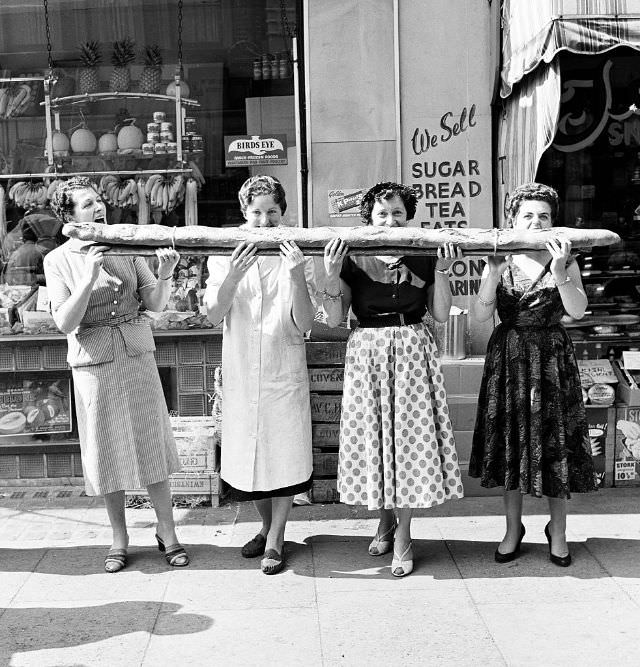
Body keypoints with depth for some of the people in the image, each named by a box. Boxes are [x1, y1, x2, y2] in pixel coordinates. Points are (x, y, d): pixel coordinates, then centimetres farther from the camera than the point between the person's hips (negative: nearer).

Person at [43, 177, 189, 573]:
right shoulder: (58, 260, -4)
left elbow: (154, 304, 0)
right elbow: (65, 323, -12)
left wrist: (165, 273, -19)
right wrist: (89, 278, -23)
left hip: (137, 354, 2)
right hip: (93, 362, -1)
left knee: (152, 444, 6)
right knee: (108, 452, 8)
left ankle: (167, 533, 20)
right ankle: (120, 539, 25)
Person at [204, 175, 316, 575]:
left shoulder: (297, 259, -2)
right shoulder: (225, 257, 1)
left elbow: (304, 324, -10)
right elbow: (214, 315, -10)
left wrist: (296, 277, -25)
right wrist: (232, 277, -27)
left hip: (285, 374, -1)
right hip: (241, 373, 2)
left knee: (285, 456, 3)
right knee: (248, 455, 12)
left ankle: (275, 540, 18)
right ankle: (268, 527, 34)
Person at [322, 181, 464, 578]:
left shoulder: (424, 258, 3)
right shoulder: (352, 260, 1)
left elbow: (441, 315, 0)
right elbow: (334, 319, -5)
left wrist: (442, 272, -11)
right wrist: (332, 273, -16)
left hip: (413, 352, 0)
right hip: (367, 354, 0)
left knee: (411, 433, 0)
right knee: (373, 433, 6)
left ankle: (403, 532, 12)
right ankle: (385, 518, 28)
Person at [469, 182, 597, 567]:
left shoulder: (564, 261, 1)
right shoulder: (500, 262, 2)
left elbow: (578, 310, -13)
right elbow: (481, 314, -9)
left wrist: (558, 272, -26)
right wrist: (494, 273, -22)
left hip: (553, 359, -1)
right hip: (509, 358, 1)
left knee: (555, 441, 4)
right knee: (510, 439, 7)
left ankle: (558, 530, 23)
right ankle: (513, 529, 23)